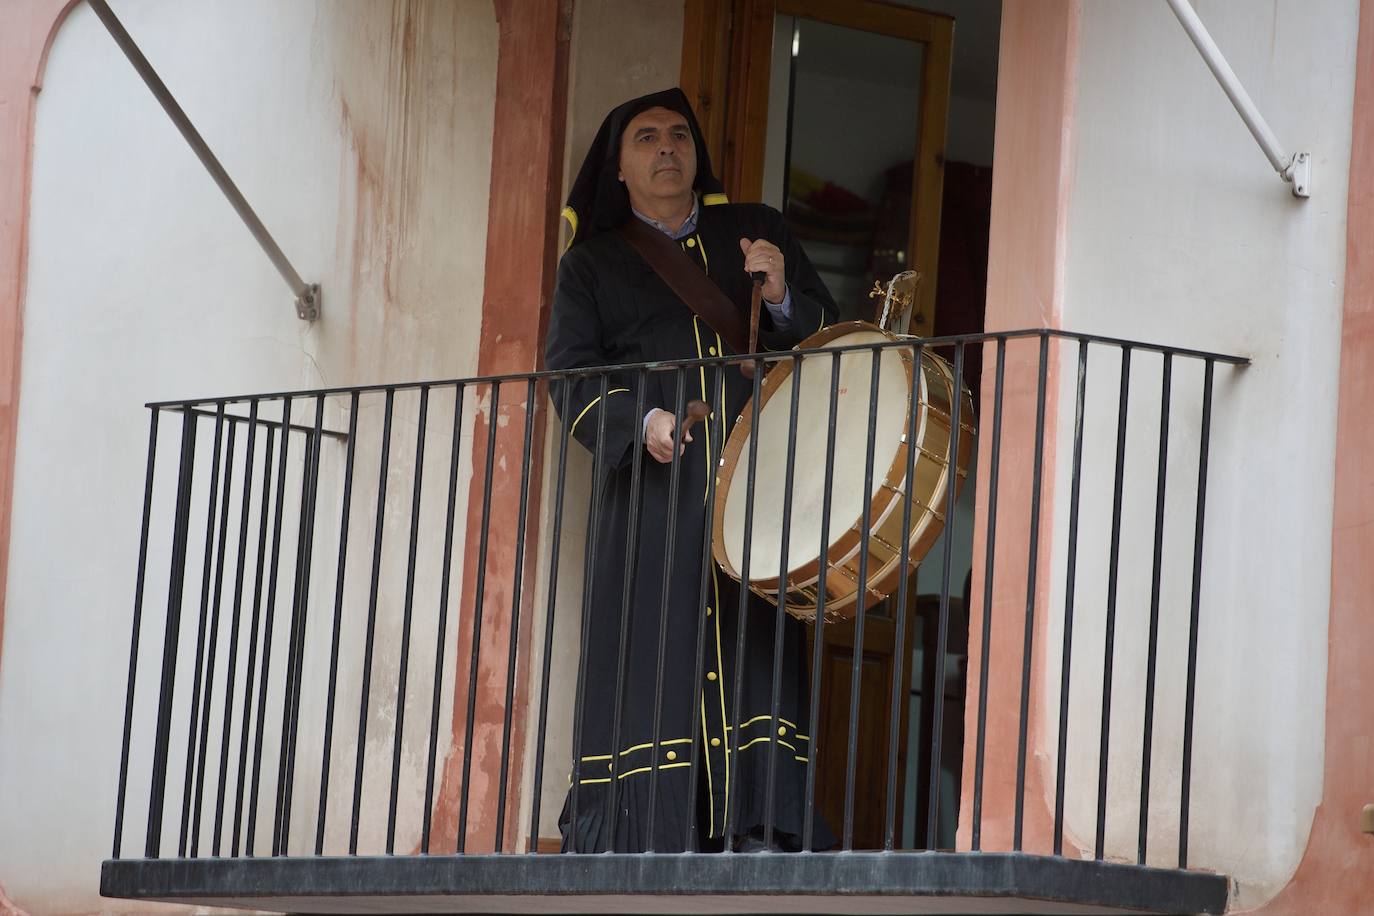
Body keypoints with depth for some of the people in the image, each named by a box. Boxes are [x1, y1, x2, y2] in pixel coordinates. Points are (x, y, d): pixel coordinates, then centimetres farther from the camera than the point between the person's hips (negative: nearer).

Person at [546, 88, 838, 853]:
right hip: (653, 491, -1)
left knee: (754, 650, -10)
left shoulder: (760, 231, 21)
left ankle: (755, 832, -15)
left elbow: (829, 337, 17)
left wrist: (782, 299, -5)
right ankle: (635, 838, -12)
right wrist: (640, 420, -15)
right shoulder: (593, 265, 18)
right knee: (650, 656, -10)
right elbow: (572, 374, 4)